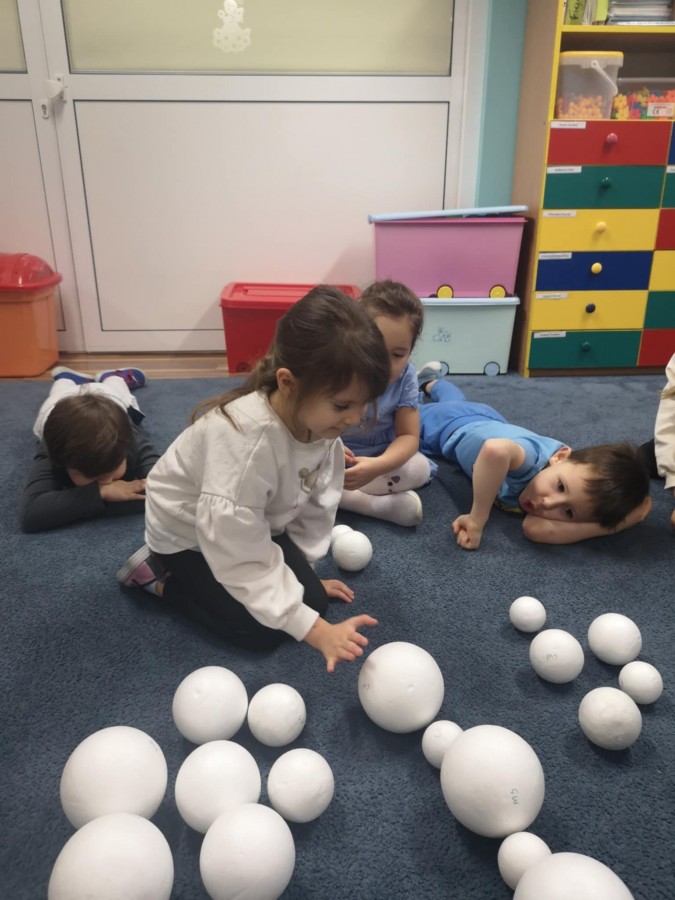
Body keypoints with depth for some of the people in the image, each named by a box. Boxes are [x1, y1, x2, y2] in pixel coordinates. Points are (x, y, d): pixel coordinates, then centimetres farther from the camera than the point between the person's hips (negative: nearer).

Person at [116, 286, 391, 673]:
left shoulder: (320, 418, -21)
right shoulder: (246, 438, -43)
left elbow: (318, 502, -4)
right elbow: (242, 560, -37)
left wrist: (305, 570, 4)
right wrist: (316, 631, -37)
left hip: (249, 525, 7)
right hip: (188, 531, -6)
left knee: (313, 597, 1)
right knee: (261, 630, -11)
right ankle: (158, 574, 5)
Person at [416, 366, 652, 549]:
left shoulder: (578, 470, -41)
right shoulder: (530, 456, -53)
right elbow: (495, 450, -78)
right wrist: (477, 520, -69)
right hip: (452, 425, -5)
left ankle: (431, 381, 69)